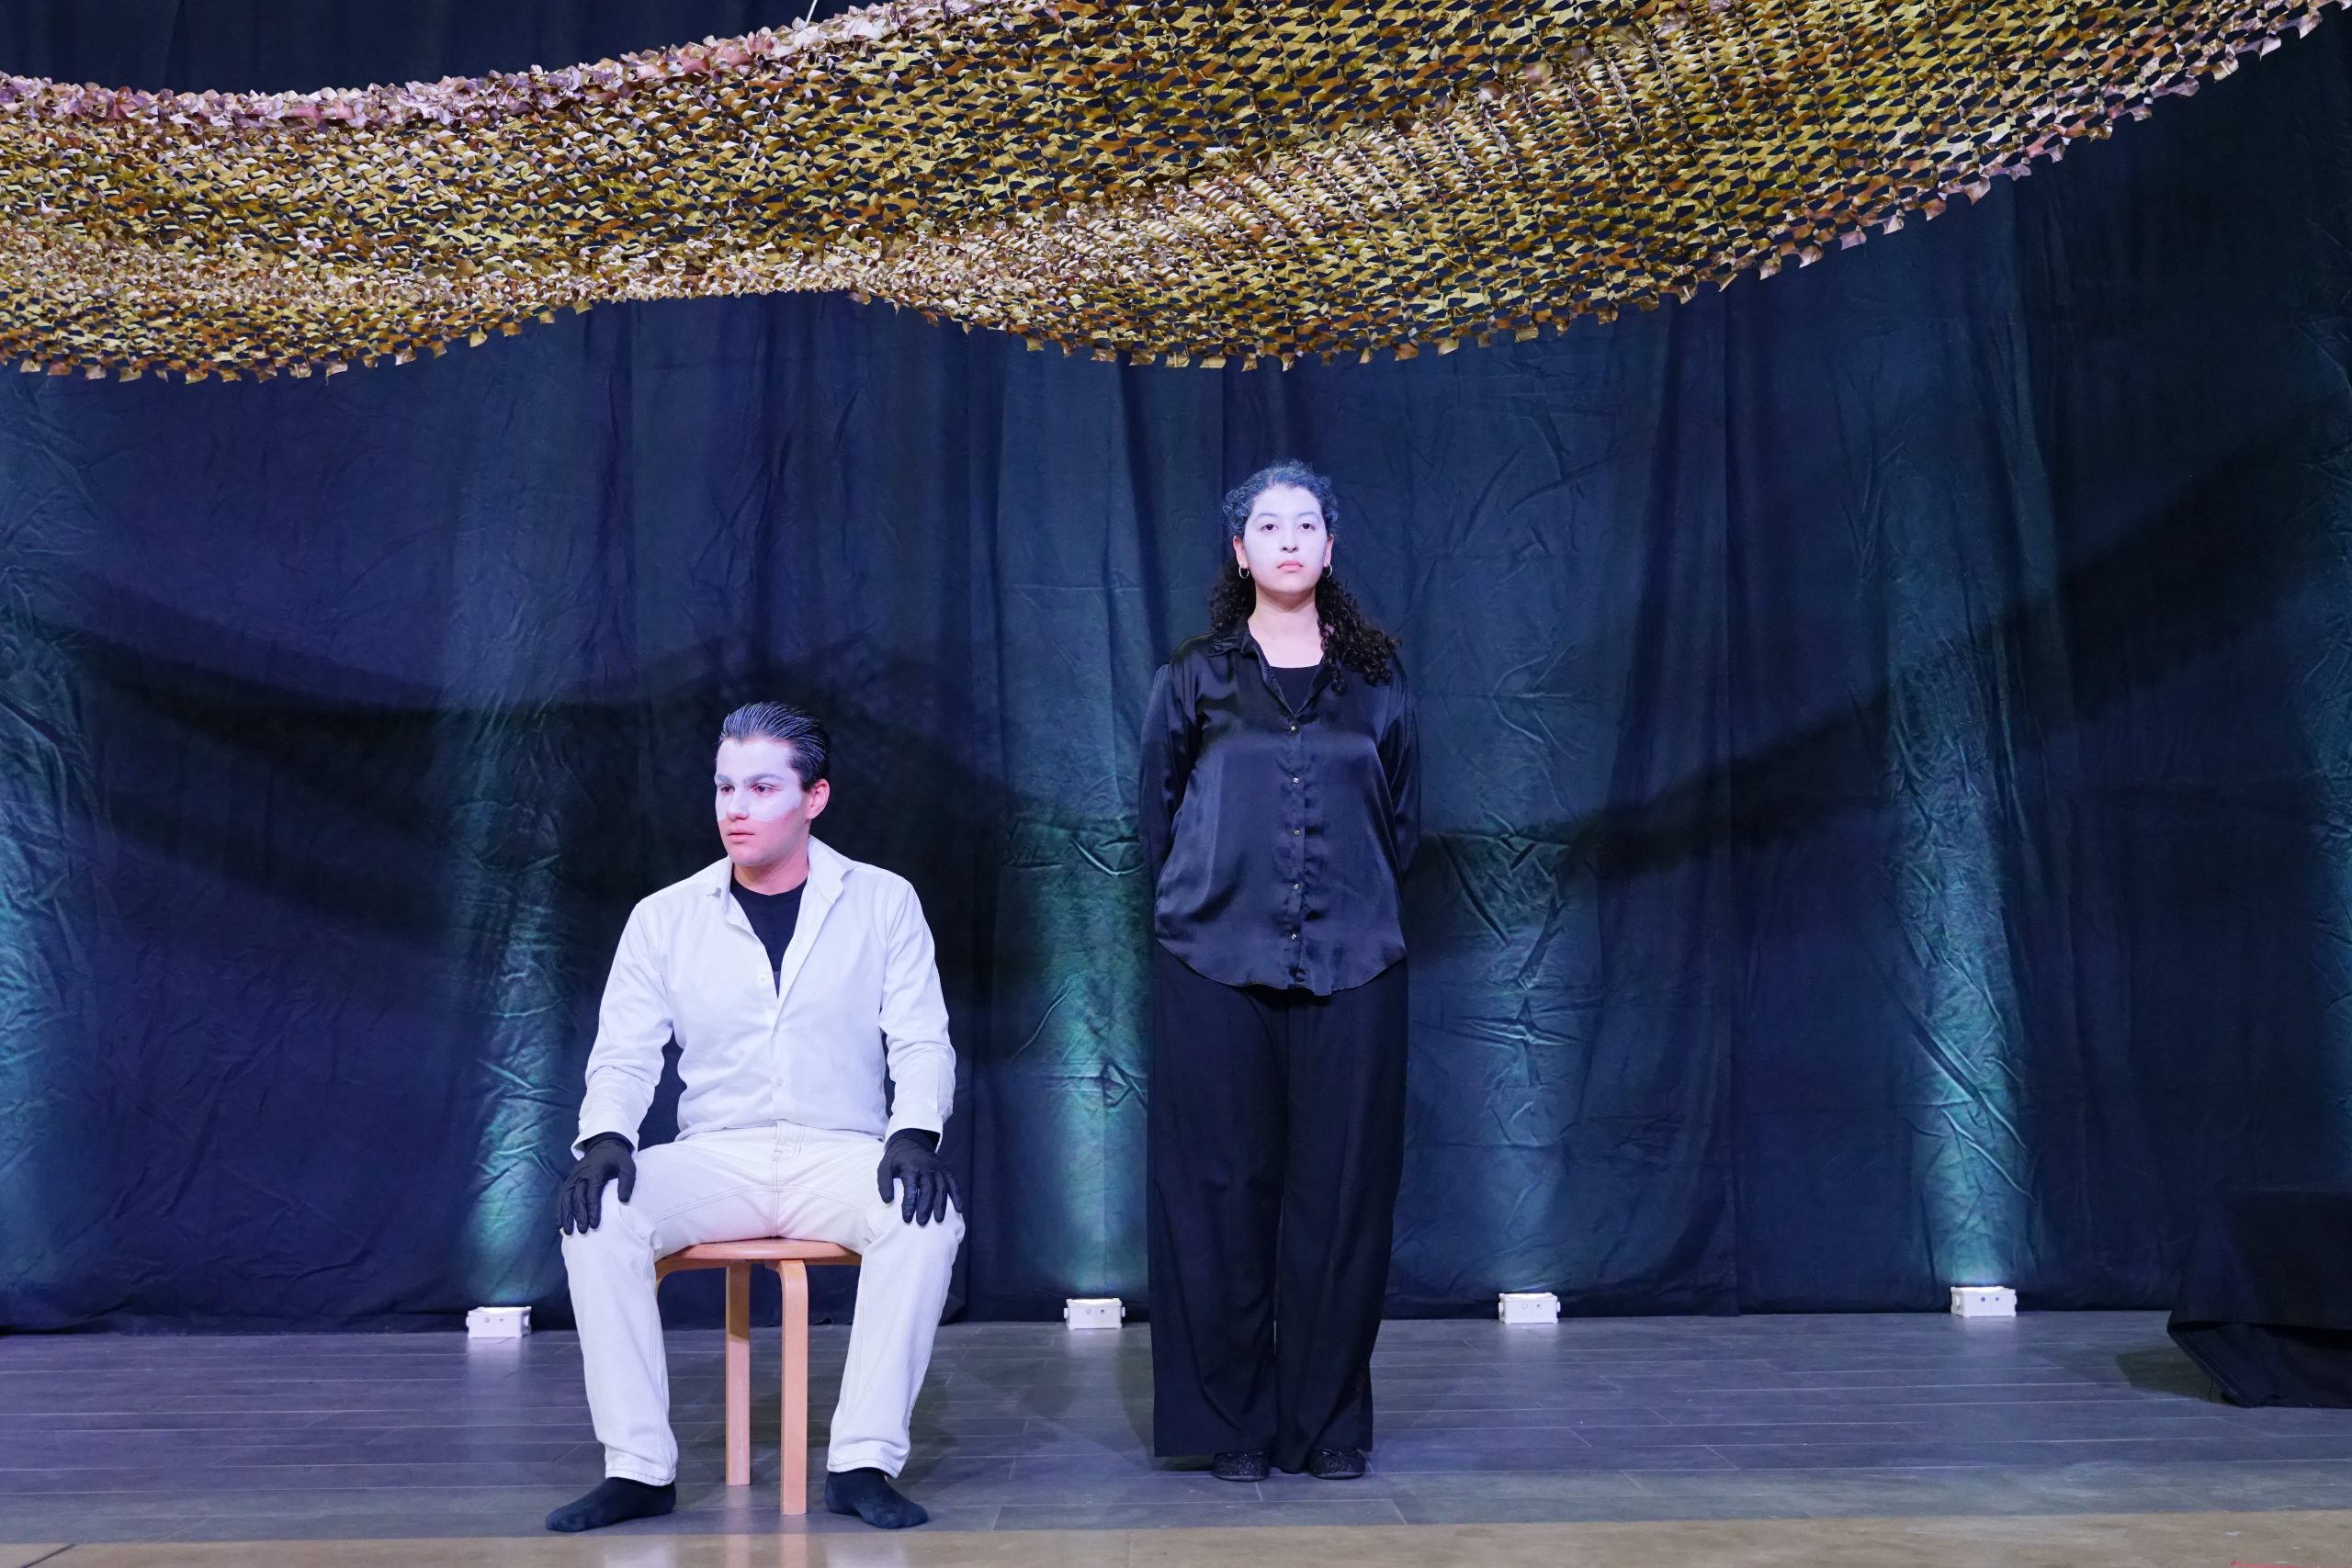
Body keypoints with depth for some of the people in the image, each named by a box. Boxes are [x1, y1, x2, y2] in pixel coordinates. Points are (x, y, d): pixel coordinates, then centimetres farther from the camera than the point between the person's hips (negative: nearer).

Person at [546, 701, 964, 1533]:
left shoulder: (883, 902, 4)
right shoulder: (664, 917, 8)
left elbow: (922, 1042, 0)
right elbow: (624, 1056, 5)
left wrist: (915, 1132, -20)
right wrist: (605, 1136, -17)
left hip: (841, 1155, -1)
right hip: (713, 1159, 2)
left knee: (929, 1213, -32)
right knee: (596, 1214, -26)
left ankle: (863, 1461, -22)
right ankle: (640, 1467, -16)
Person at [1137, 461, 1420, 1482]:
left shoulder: (1376, 679, 11)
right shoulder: (1195, 678, 8)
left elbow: (1404, 822, 17)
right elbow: (1157, 820, 11)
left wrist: (1354, 899, 9)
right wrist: (1210, 898, 7)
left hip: (1352, 967, 1)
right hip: (1216, 966, -1)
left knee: (1341, 1190, 2)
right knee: (1225, 1190, 0)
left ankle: (1330, 1423, 14)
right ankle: (1234, 1424, 12)